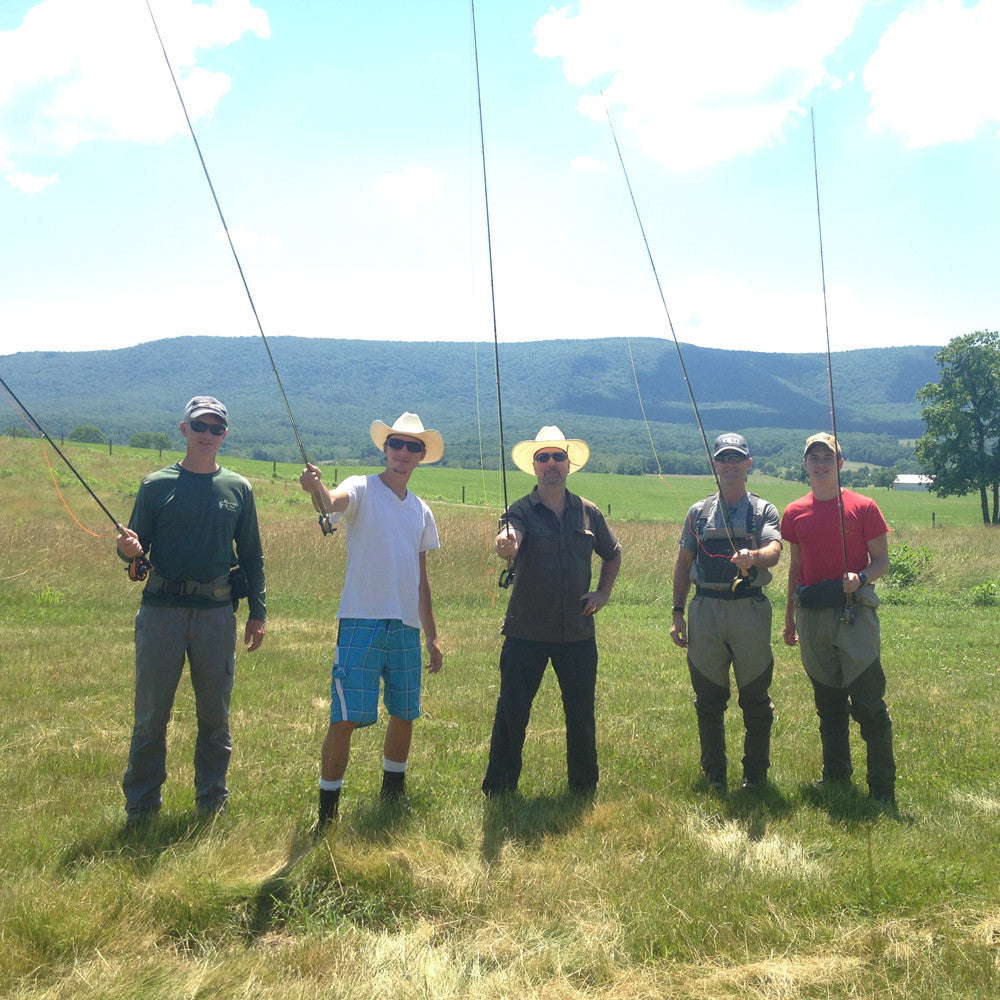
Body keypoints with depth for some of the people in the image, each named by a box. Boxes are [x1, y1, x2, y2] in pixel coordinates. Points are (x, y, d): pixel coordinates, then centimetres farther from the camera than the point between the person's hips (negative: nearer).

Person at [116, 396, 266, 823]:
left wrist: (257, 612, 9)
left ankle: (212, 801, 24)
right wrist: (128, 549, -19)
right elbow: (135, 544, 5)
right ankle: (141, 804, 19)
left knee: (215, 715, 9)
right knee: (151, 714, 4)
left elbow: (251, 556, 12)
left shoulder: (238, 488, 8)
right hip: (161, 610, -1)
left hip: (217, 613, 1)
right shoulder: (156, 485, 4)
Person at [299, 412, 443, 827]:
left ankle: (393, 793, 33)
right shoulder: (362, 489, -2)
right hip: (361, 622, -5)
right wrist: (316, 488, -51)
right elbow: (331, 503, -27)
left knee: (404, 715, 13)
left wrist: (432, 635, 17)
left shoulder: (422, 511, 14)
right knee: (345, 718, -9)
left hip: (407, 628, 6)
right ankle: (327, 812, 4)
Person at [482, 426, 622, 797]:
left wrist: (604, 591, 9)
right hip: (526, 632, -3)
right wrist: (505, 545, -49)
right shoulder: (521, 511, -3)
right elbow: (510, 545, -25)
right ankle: (498, 791, 15)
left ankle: (585, 788, 28)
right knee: (511, 714, 2)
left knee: (581, 715, 12)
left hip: (578, 632, 3)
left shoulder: (588, 512, 8)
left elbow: (613, 554, 24)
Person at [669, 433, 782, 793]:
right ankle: (714, 774, 20)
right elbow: (683, 563, 15)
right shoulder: (698, 512, 13)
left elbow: (774, 552, -13)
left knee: (756, 699, 2)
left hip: (750, 609, -2)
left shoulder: (764, 510, 5)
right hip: (705, 610, 2)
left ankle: (755, 773, 16)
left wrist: (753, 556, -37)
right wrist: (677, 612, 8)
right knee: (708, 699, 8)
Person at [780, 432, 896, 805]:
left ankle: (882, 789, 4)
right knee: (828, 702, 14)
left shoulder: (863, 507, -1)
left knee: (868, 703, -6)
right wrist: (789, 618, 17)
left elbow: (881, 560, 2)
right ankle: (835, 776, 27)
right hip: (812, 616, 4)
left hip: (854, 612, -4)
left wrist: (860, 578, -20)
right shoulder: (795, 513, 9)